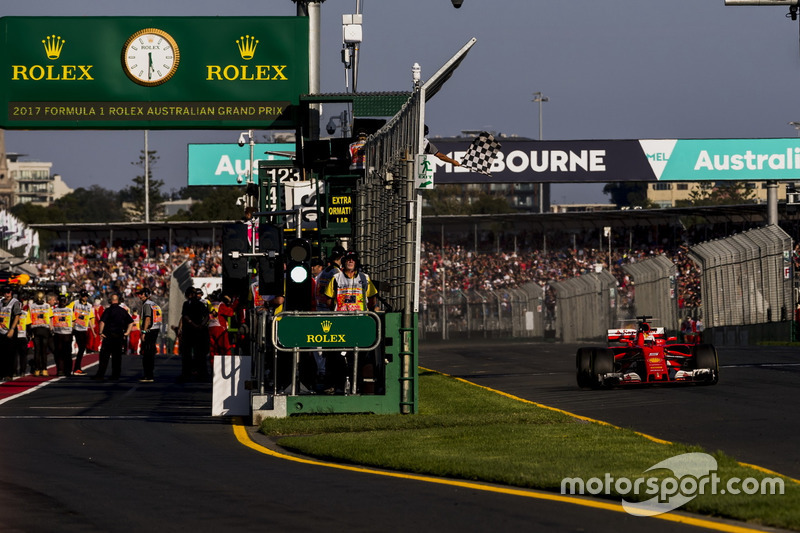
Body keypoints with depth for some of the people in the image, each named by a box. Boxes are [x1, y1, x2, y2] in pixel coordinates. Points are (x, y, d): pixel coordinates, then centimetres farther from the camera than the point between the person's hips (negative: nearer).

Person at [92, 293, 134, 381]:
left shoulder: (108, 310, -7)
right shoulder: (123, 311, 9)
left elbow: (102, 321, -17)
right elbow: (131, 322, 14)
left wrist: (101, 332, -9)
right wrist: (127, 332, 15)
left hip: (109, 335, -5)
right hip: (120, 336, 5)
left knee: (104, 356, -3)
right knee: (117, 356, 11)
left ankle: (100, 375, -7)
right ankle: (116, 375, 11)